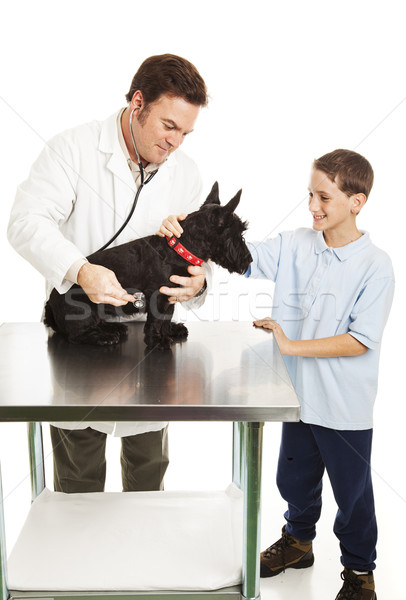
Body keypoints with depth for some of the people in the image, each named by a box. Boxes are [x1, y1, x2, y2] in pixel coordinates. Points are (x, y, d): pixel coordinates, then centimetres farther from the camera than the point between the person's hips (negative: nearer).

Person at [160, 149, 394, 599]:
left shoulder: (375, 266, -15)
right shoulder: (292, 247, -2)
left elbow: (361, 340, -20)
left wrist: (291, 345, -22)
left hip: (346, 408, -4)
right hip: (300, 395, 4)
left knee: (352, 493, 14)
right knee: (295, 478, 23)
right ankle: (298, 541, 51)